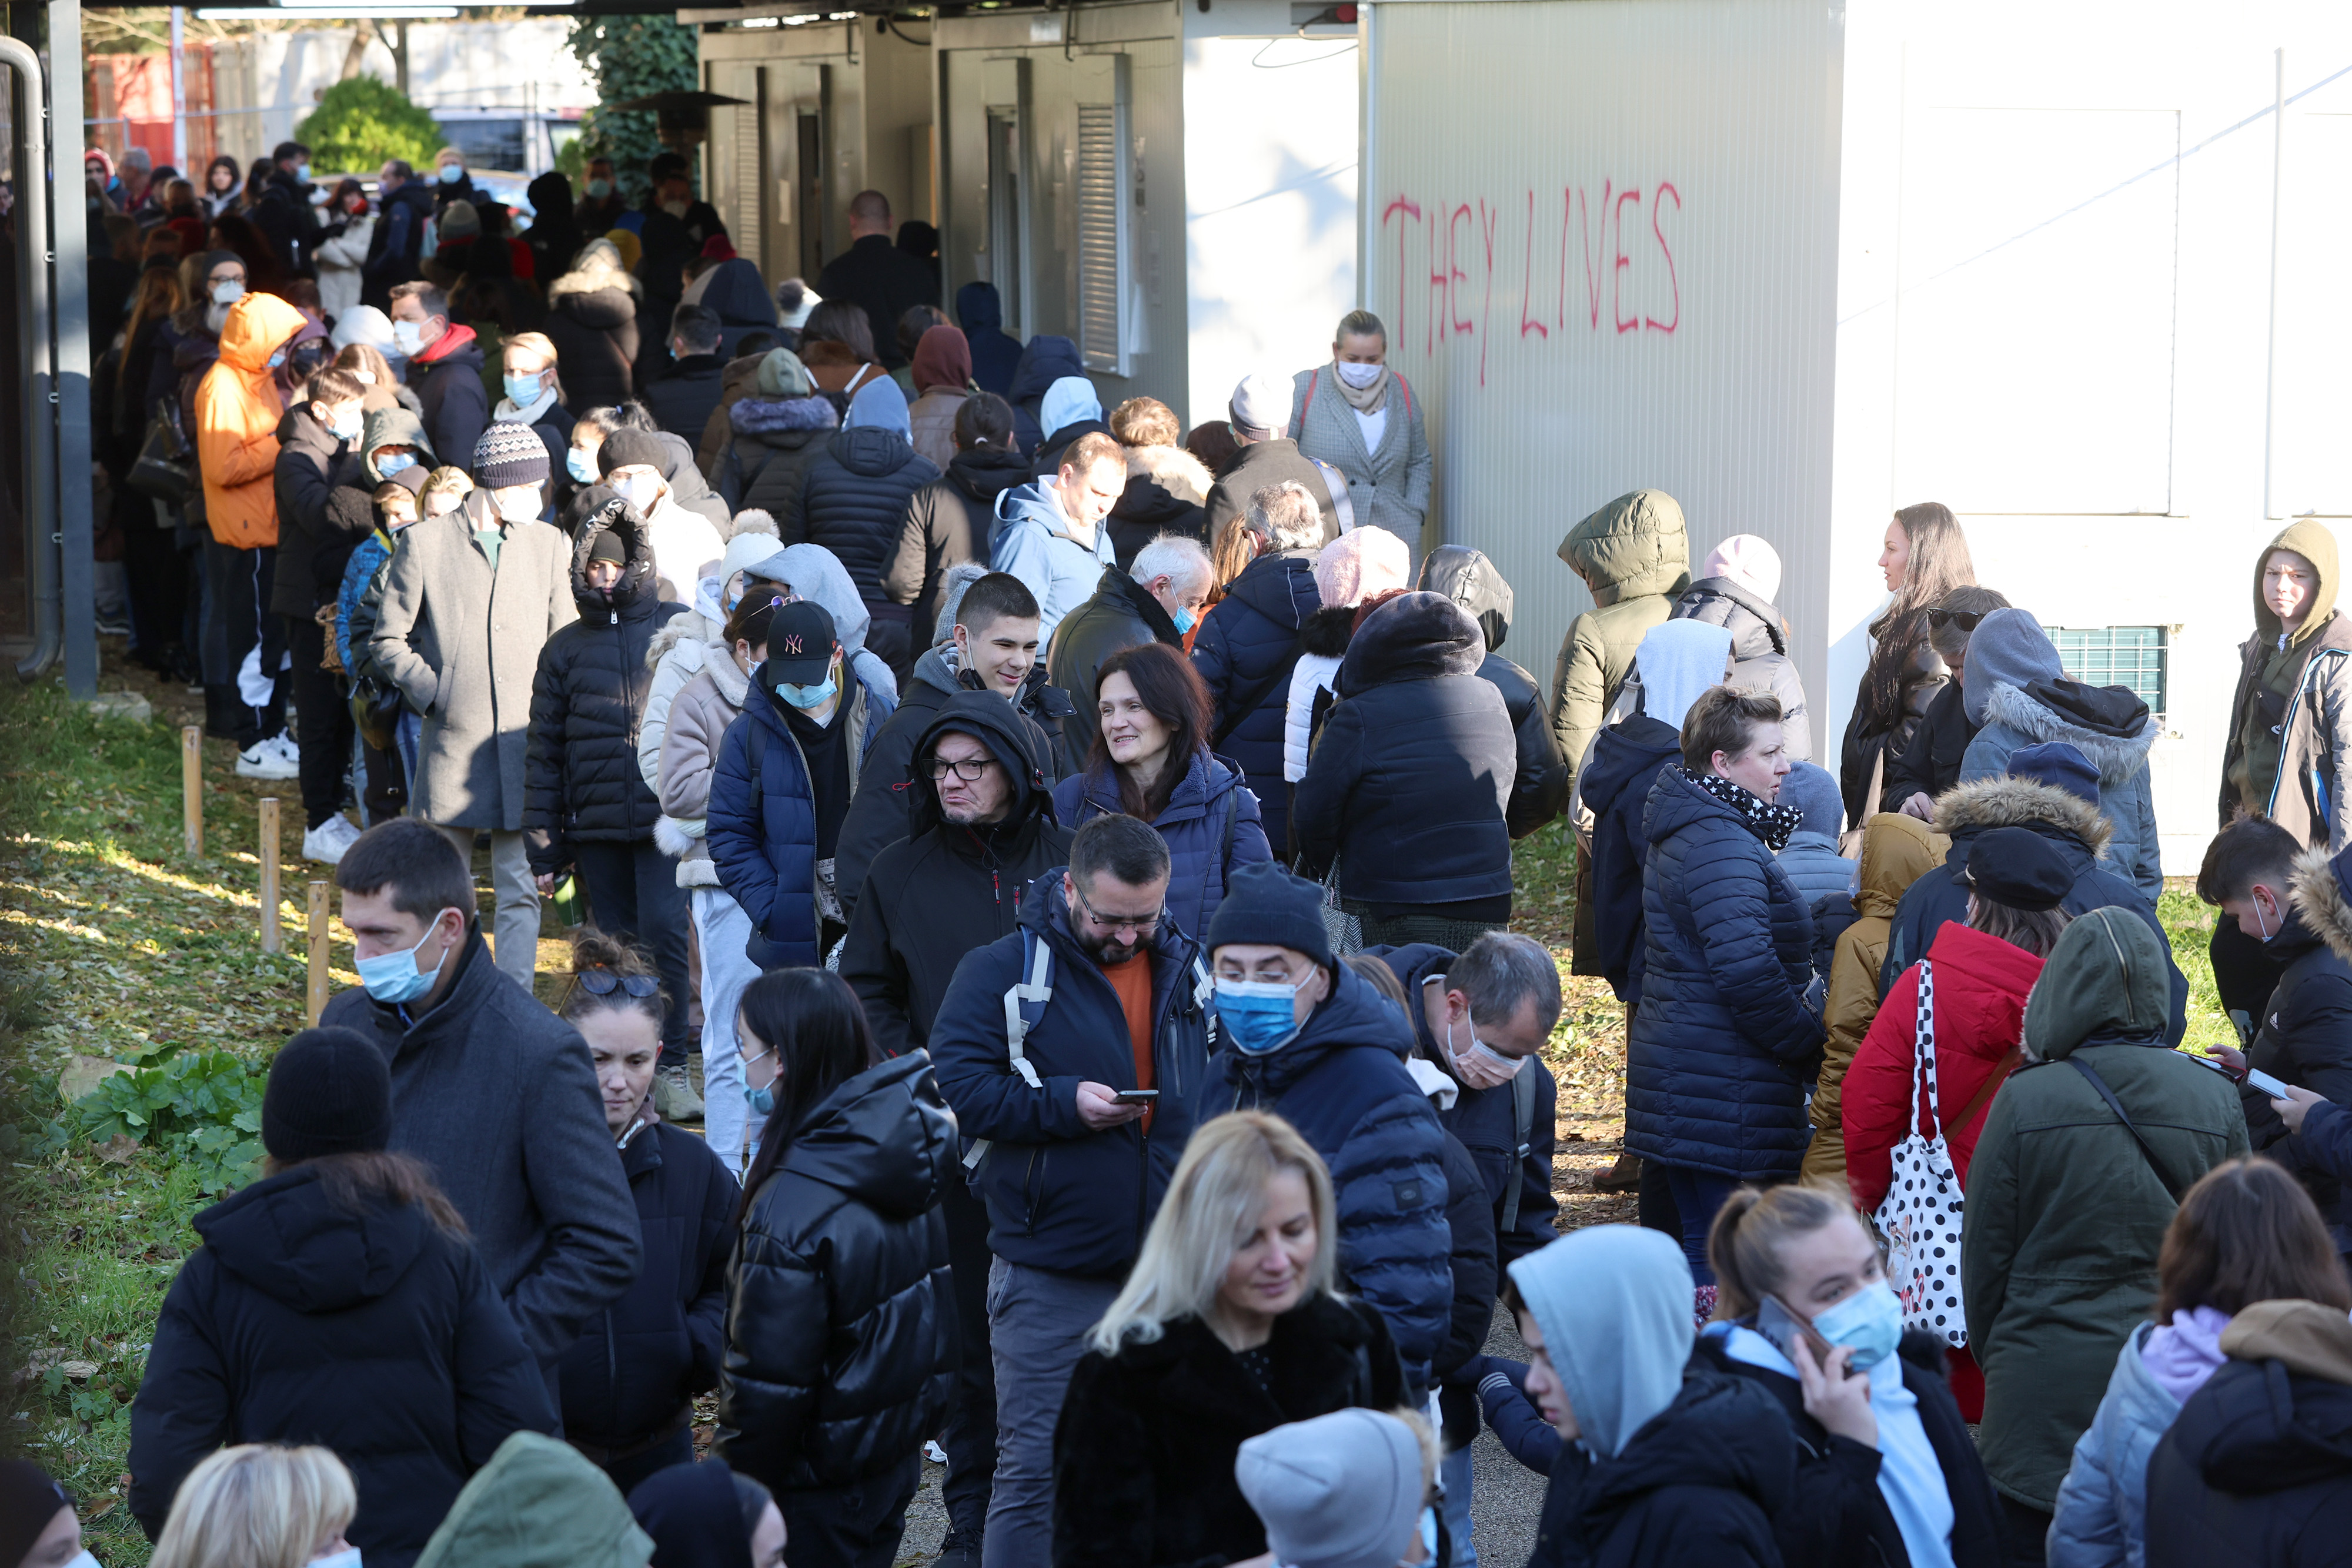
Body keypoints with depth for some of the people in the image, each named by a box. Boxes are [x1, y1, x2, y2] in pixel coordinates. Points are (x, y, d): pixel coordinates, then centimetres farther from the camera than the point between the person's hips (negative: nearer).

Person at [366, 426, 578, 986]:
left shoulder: (549, 545, 10)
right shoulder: (424, 543, 1)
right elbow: (387, 640, 6)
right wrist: (434, 693, -6)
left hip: (526, 746, 2)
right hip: (454, 745, -2)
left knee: (521, 891, 1)